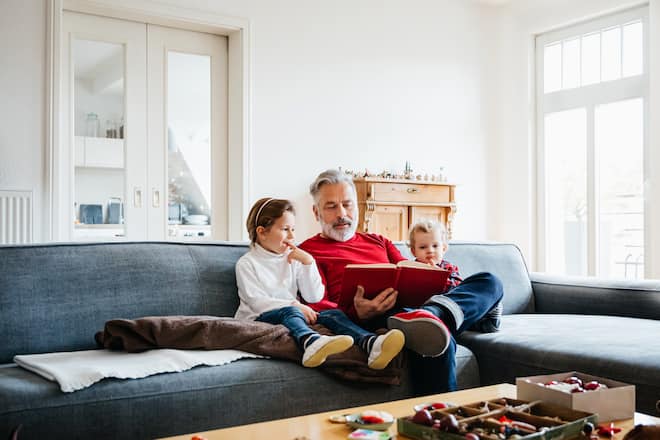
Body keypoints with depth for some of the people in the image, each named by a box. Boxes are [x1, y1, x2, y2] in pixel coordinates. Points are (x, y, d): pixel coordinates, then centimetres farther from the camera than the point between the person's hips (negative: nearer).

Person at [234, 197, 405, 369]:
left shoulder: (294, 259, 15)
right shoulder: (246, 263, 2)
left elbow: (314, 297, 7)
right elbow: (256, 301, -11)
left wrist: (308, 263, -4)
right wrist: (295, 305, -22)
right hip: (258, 318, -5)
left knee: (333, 314, -20)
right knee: (290, 311, -36)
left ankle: (372, 344, -49)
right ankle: (311, 342, -71)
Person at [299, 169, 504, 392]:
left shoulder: (379, 242, 34)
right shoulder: (308, 252, 12)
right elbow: (315, 305, -3)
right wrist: (357, 314, -25)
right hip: (369, 322, -8)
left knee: (489, 281, -18)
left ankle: (433, 313, -44)